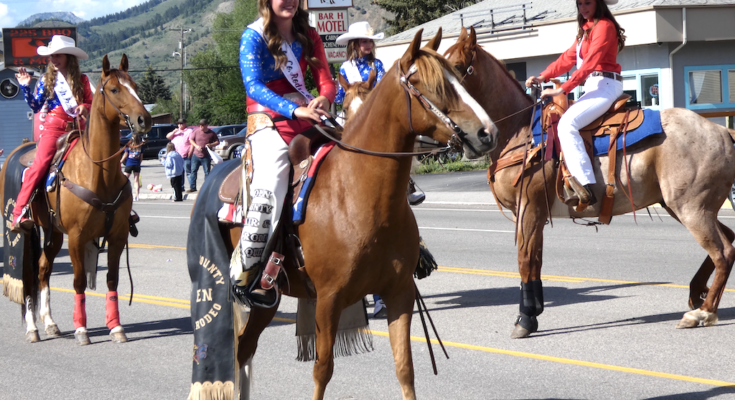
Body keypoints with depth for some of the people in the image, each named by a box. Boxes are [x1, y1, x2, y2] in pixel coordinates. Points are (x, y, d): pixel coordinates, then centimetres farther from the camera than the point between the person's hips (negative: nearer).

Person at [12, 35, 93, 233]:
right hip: (53, 128, -2)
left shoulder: (82, 80, 9)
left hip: (77, 129, 2)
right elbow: (36, 106, 7)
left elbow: (90, 103, 13)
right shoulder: (46, 80, 9)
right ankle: (19, 213, -23)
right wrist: (25, 87, -3)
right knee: (39, 164, -19)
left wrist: (85, 107, -9)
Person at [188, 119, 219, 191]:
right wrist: (196, 146, -9)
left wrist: (211, 145, -15)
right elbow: (191, 140, 9)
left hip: (206, 156, -2)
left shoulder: (211, 133, -2)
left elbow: (217, 142, 4)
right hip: (196, 155, 2)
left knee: (207, 172, 0)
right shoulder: (196, 131, 1)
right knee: (193, 171, 3)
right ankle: (192, 187, 9)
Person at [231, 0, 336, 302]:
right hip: (269, 122, -6)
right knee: (269, 189, -24)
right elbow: (253, 86, -15)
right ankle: (245, 273, -23)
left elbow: (325, 81, 9)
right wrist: (295, 110, -28)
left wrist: (323, 100, -16)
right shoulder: (253, 36, -3)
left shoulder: (308, 37, 13)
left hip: (307, 121, 6)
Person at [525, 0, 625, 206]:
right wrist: (543, 77, 3)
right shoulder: (586, 29, 21)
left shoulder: (604, 26, -10)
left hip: (605, 85, -11)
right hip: (594, 87, 11)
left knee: (567, 123, -27)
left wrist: (562, 90, -24)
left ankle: (586, 186, -36)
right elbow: (568, 58, 17)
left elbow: (590, 62, -20)